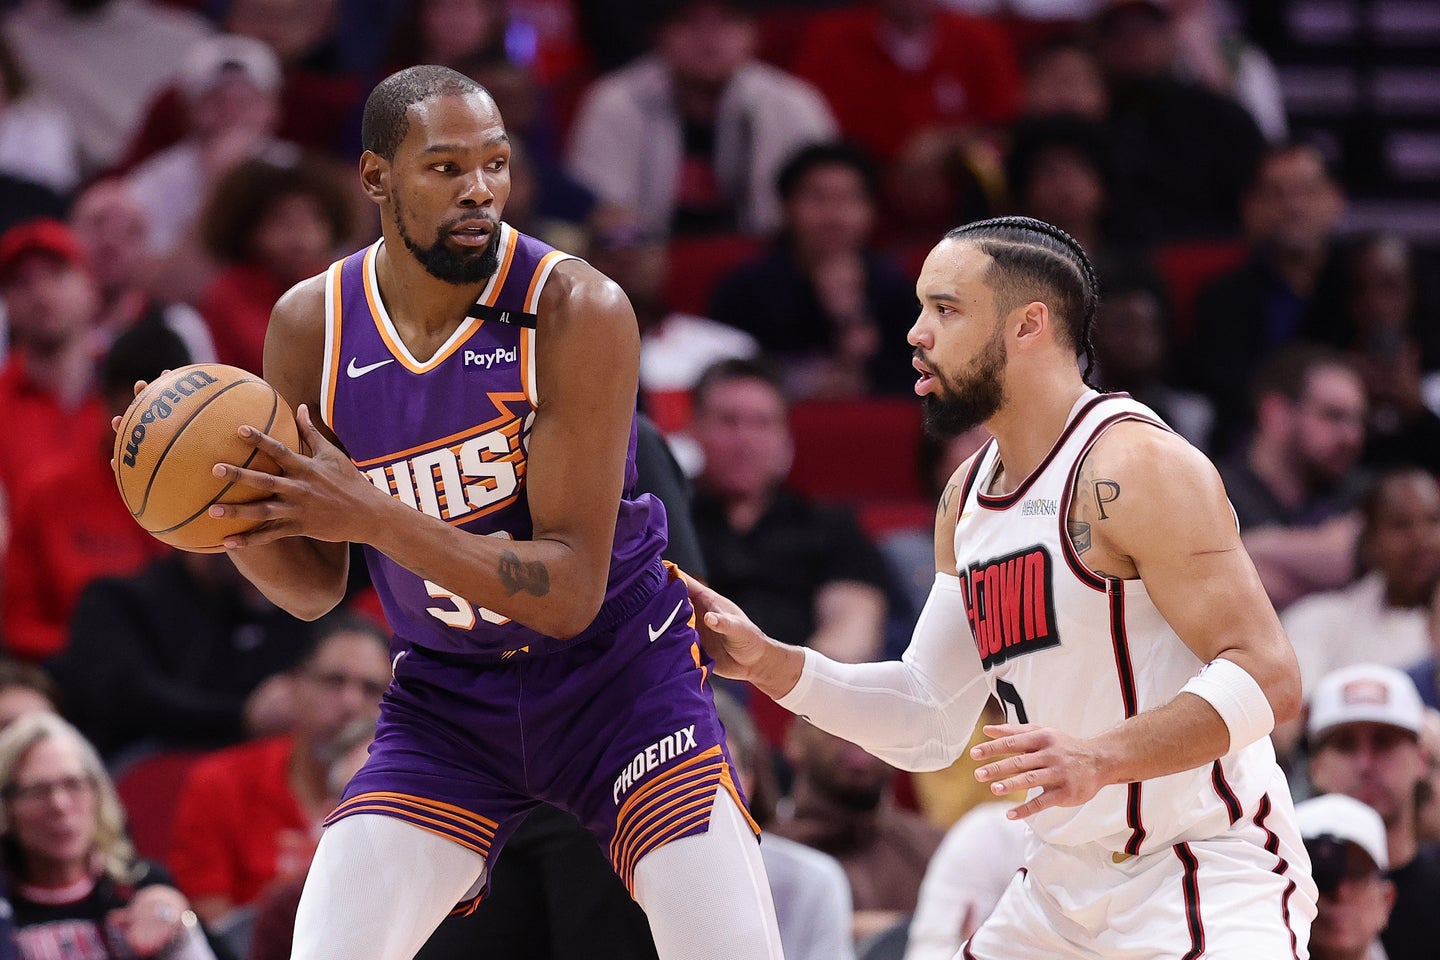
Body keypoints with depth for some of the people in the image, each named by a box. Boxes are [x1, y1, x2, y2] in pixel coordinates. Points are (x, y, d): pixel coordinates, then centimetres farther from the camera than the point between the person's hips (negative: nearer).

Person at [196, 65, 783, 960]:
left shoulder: (578, 311, -22)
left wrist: (375, 516, -35)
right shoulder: (312, 326, -9)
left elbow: (570, 593, -26)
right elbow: (315, 587, 2)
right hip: (446, 693, 3)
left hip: (619, 674, -3)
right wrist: (233, 522, -21)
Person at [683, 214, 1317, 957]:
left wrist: (1103, 758, -36)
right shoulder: (968, 494, 12)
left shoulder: (1134, 466, -16)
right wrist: (767, 663, 4)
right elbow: (927, 723, 16)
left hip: (1211, 875, -8)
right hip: (1066, 886, 8)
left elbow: (1267, 678, -23)